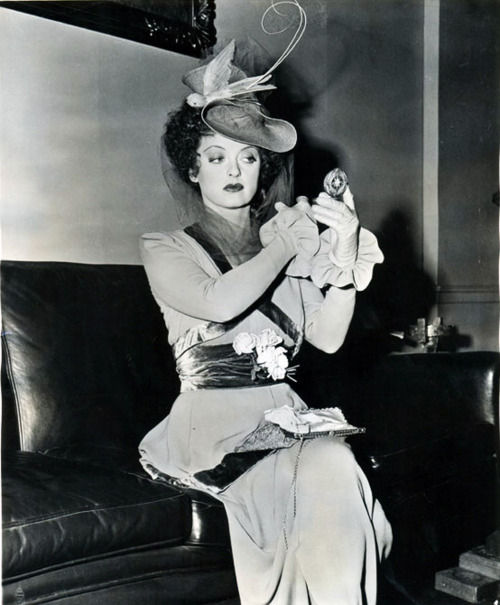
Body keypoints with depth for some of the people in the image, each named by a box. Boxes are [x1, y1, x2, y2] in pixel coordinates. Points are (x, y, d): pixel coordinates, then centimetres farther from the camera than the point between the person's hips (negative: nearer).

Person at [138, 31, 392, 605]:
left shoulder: (291, 246, 16)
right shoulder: (167, 250, 8)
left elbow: (327, 338, 4)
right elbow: (218, 302, -15)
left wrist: (344, 257, -9)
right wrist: (282, 247, -4)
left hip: (286, 416, 3)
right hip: (212, 422, -3)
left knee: (332, 466, -28)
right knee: (331, 466, -28)